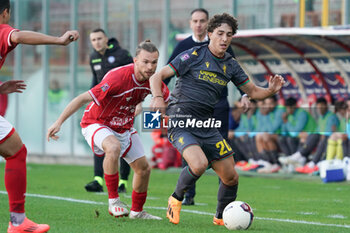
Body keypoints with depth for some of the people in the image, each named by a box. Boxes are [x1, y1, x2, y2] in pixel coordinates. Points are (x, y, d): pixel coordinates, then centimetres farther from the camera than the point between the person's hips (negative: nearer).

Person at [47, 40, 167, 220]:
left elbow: (168, 99, 11)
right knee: (113, 148, -38)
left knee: (143, 168, 7)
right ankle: (113, 200, -26)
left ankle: (137, 211, 30)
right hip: (96, 123, -7)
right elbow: (84, 98, -32)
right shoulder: (117, 77, -33)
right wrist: (59, 122, -35)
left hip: (124, 127, 7)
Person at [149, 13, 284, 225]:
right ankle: (176, 199, -2)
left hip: (206, 126, 6)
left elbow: (253, 91, 16)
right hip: (181, 122, -6)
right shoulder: (194, 55, -7)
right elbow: (157, 76, -7)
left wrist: (270, 91, -6)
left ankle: (221, 217, 30)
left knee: (231, 177, 4)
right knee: (200, 164, -31)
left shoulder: (231, 65, 9)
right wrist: (158, 98, -26)